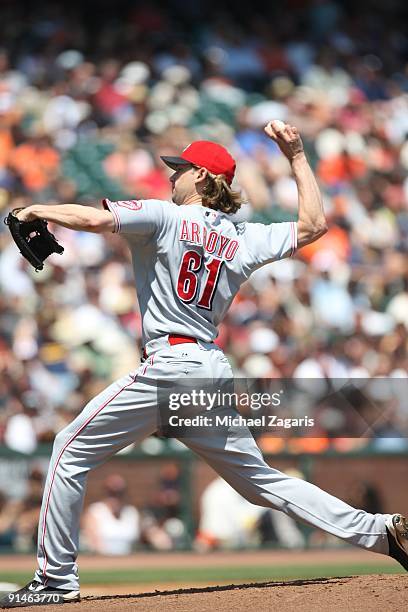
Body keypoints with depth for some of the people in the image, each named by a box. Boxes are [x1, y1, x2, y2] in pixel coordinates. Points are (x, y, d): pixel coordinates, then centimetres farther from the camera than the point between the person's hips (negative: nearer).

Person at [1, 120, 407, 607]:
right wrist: (296, 156, 24)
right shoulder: (242, 240, 13)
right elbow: (314, 224, 20)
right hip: (215, 371, 7)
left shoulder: (165, 217, -3)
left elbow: (95, 219, -17)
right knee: (259, 478, 14)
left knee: (72, 449, 1)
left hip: (170, 365, -7)